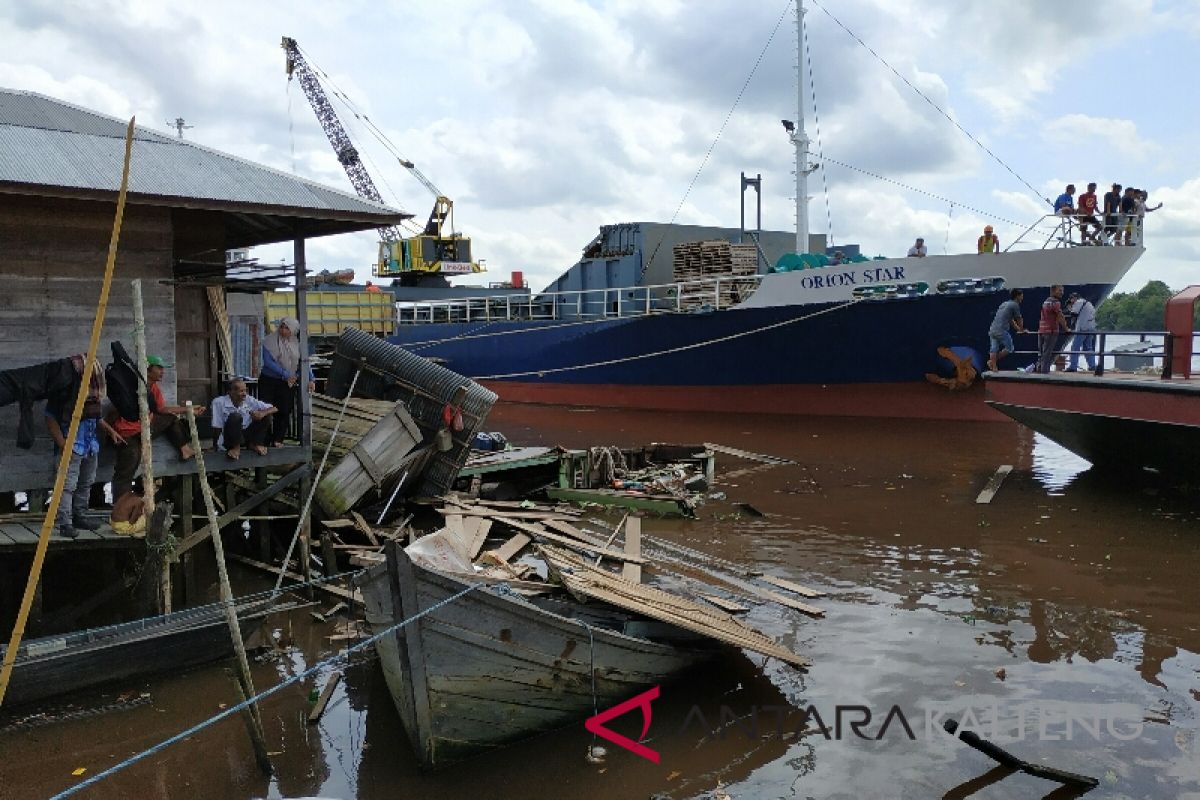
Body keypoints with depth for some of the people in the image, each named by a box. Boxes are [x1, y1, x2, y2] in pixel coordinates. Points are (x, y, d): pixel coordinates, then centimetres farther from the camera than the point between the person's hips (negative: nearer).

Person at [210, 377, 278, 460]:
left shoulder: (249, 400, -3)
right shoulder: (219, 402, -12)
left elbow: (274, 409, -5)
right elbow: (217, 428, -11)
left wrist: (263, 413, -24)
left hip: (247, 434, 4)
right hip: (230, 440, -4)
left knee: (266, 414, -9)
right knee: (235, 416, -31)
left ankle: (255, 444, 0)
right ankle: (236, 448, -18)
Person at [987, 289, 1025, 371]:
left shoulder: (1004, 304, 24)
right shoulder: (1015, 305, -1)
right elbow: (1019, 320, 10)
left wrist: (1018, 329, 40)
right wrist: (1021, 329, 27)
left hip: (992, 330, 8)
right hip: (1002, 330, -8)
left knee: (994, 349, 11)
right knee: (1009, 348, 5)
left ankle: (993, 367, 6)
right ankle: (992, 361, -1)